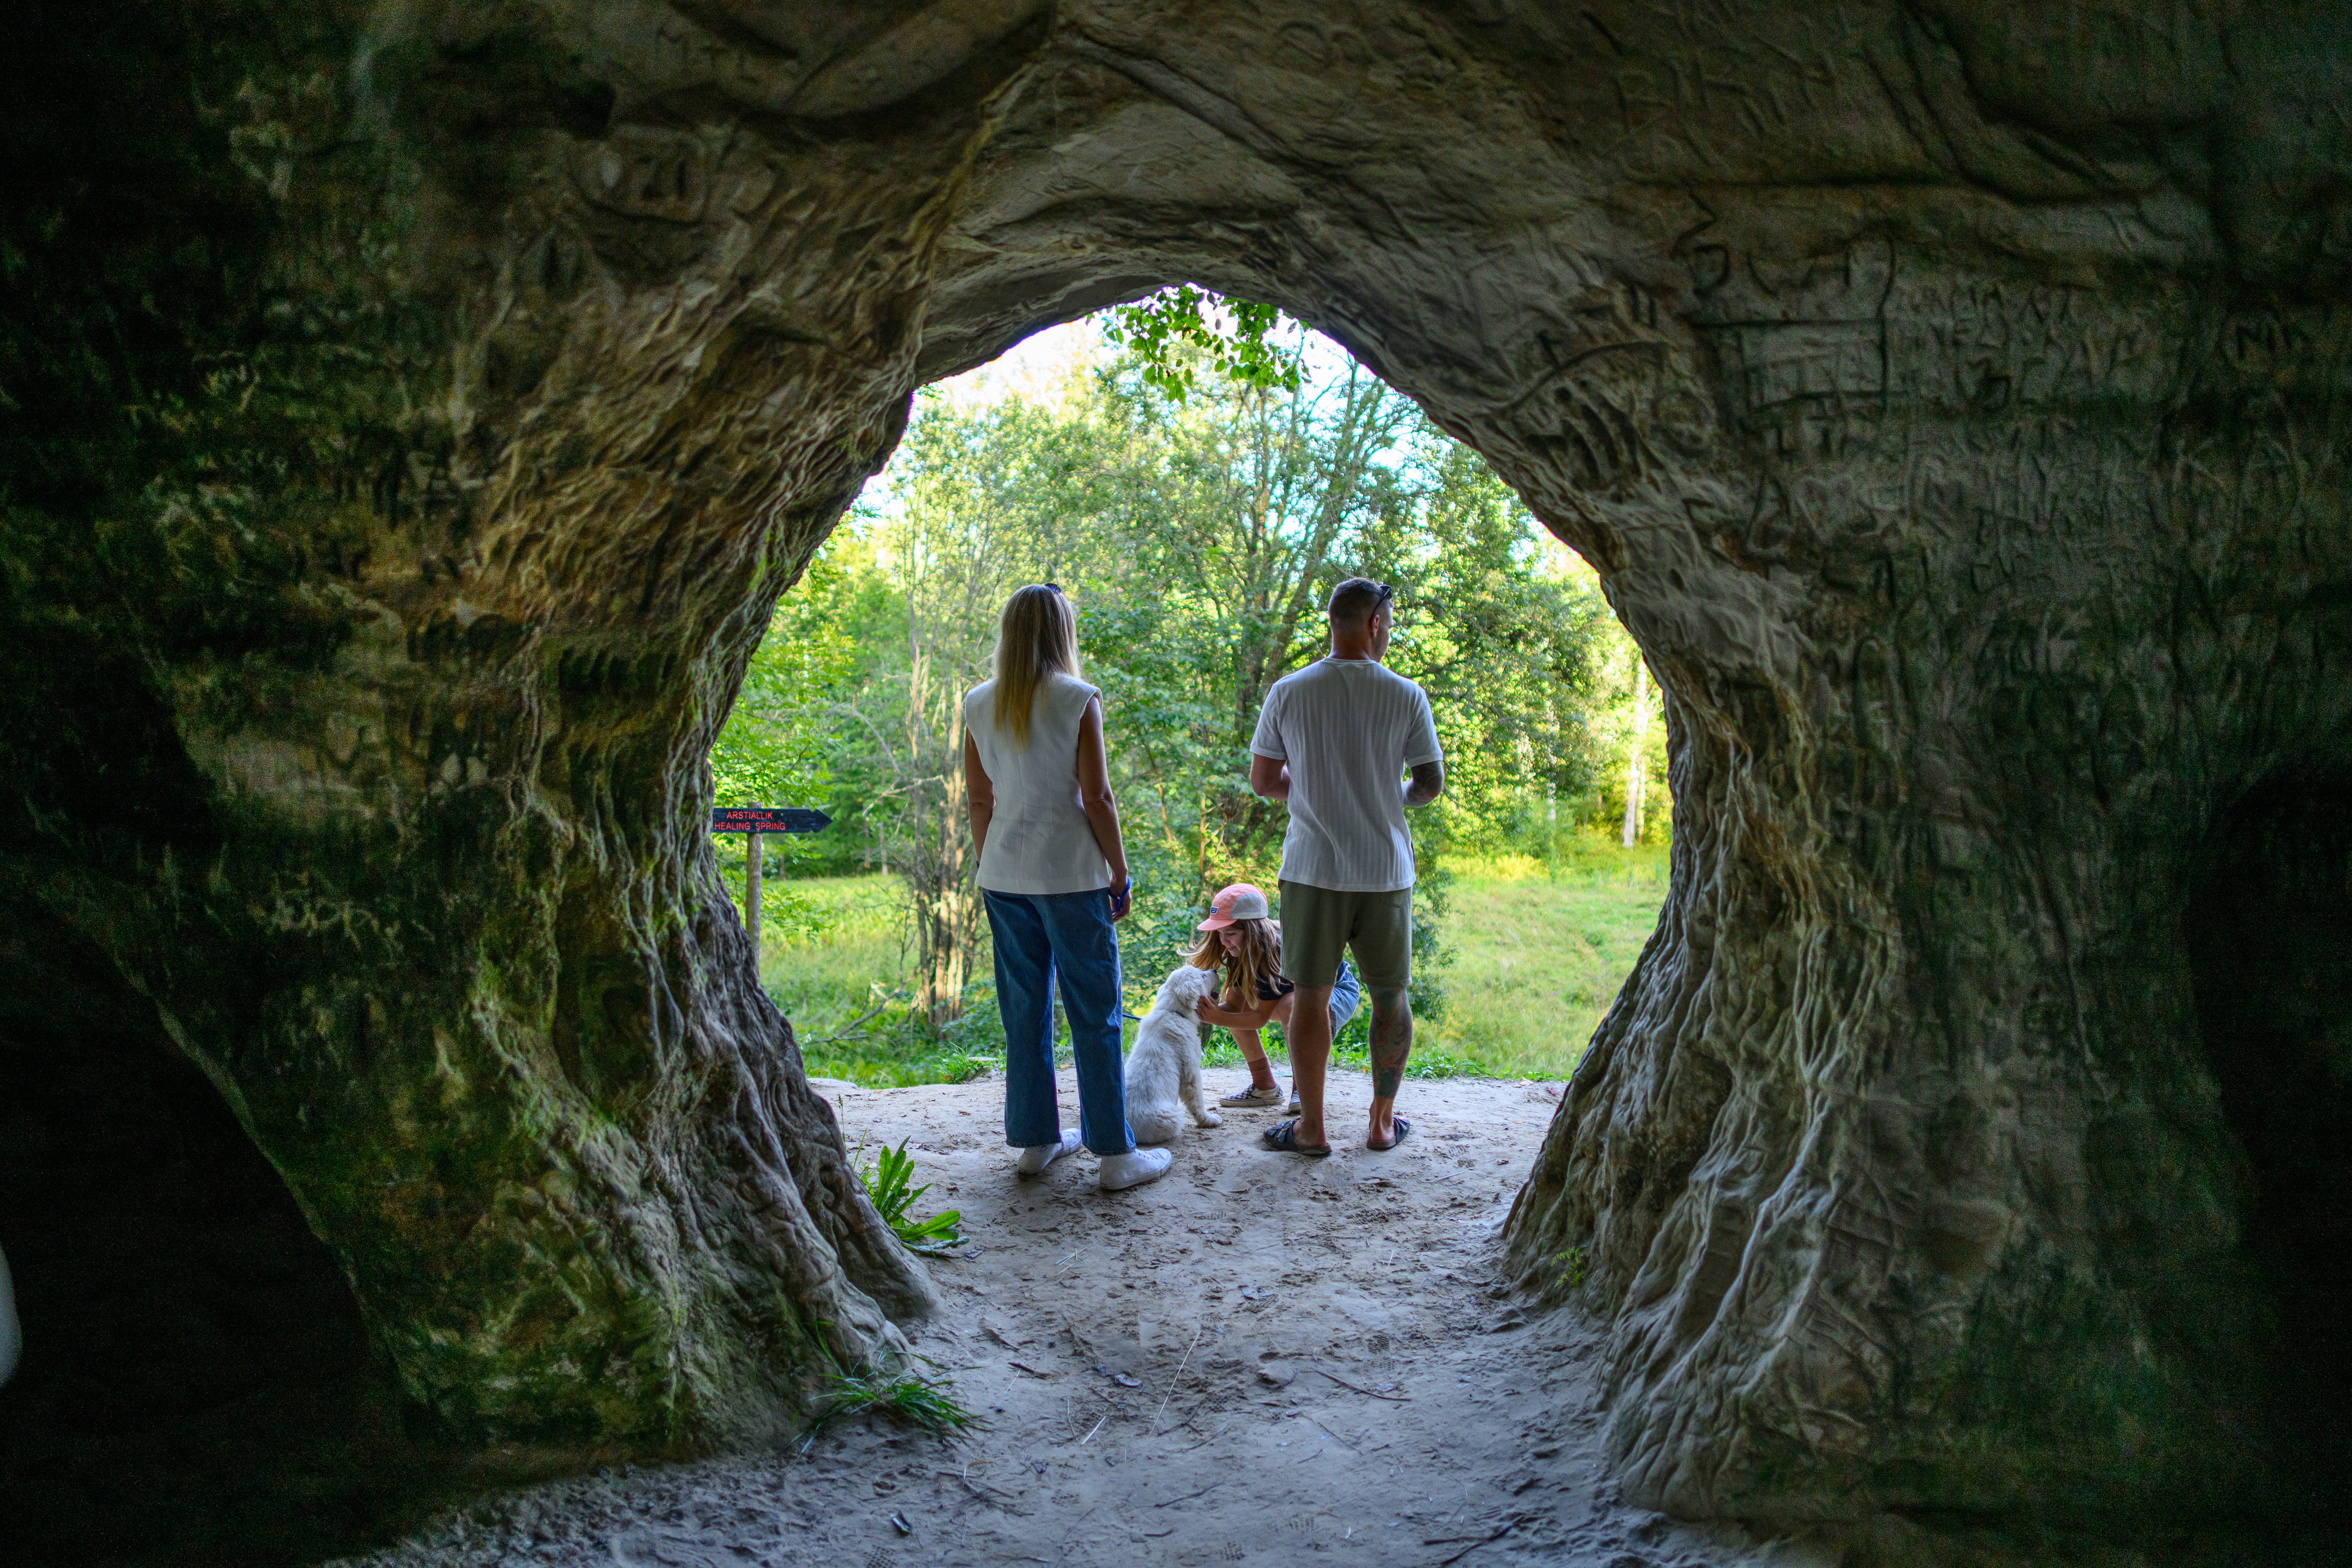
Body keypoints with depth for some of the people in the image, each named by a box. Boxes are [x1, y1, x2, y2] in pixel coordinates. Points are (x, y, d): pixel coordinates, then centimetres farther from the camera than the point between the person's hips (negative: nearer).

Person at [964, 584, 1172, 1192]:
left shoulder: (979, 705, 4)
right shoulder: (1078, 701, -9)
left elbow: (978, 799, 8)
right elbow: (1097, 797, -9)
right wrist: (1120, 875, -1)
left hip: (1004, 875, 5)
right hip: (1070, 874, -5)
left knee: (1024, 1012, 13)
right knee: (1095, 1016, 2)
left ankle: (1036, 1141, 22)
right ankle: (1116, 1154, 7)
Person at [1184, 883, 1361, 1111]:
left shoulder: (1278, 949, -35)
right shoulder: (1240, 950, -12)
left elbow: (1262, 1018, -29)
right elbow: (1233, 1005, -13)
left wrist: (1220, 1019, -36)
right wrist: (1203, 1010, -31)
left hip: (1340, 995, -8)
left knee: (1291, 1004, -39)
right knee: (1238, 1002, -7)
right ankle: (1265, 1088, 0)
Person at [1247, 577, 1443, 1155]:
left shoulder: (1288, 693, -4)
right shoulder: (1406, 696, -6)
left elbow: (1263, 781, 1)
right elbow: (1431, 784, -1)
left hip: (1313, 870, 0)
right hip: (1385, 872, 0)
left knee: (1311, 998, 8)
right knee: (1390, 998, 14)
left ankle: (1311, 1128, 15)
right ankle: (1383, 1123, 23)